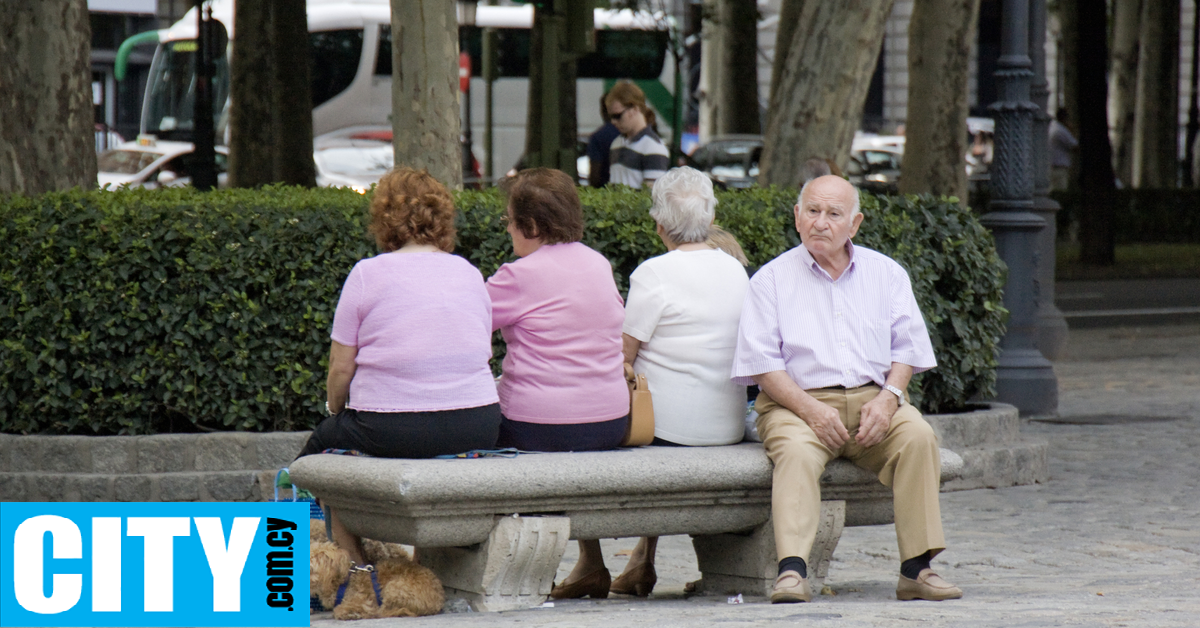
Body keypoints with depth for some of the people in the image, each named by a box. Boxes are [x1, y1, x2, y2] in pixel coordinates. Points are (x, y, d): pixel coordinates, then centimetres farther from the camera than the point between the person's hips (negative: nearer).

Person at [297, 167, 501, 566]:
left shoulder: (368, 274, -3)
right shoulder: (470, 274, 10)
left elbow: (340, 371, -3)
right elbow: (479, 357, 14)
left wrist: (336, 410, 17)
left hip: (393, 432, -5)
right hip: (478, 429, 5)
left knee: (321, 444, 23)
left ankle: (355, 569, 16)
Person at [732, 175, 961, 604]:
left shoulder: (886, 274, 15)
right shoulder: (772, 279, 6)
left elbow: (907, 347, 11)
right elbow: (762, 363, -2)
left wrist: (887, 398, -9)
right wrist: (812, 409, -16)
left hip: (872, 399, 2)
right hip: (798, 402, -2)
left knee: (918, 436, -28)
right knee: (797, 451, -35)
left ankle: (916, 569, -27)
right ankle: (792, 572, -46)